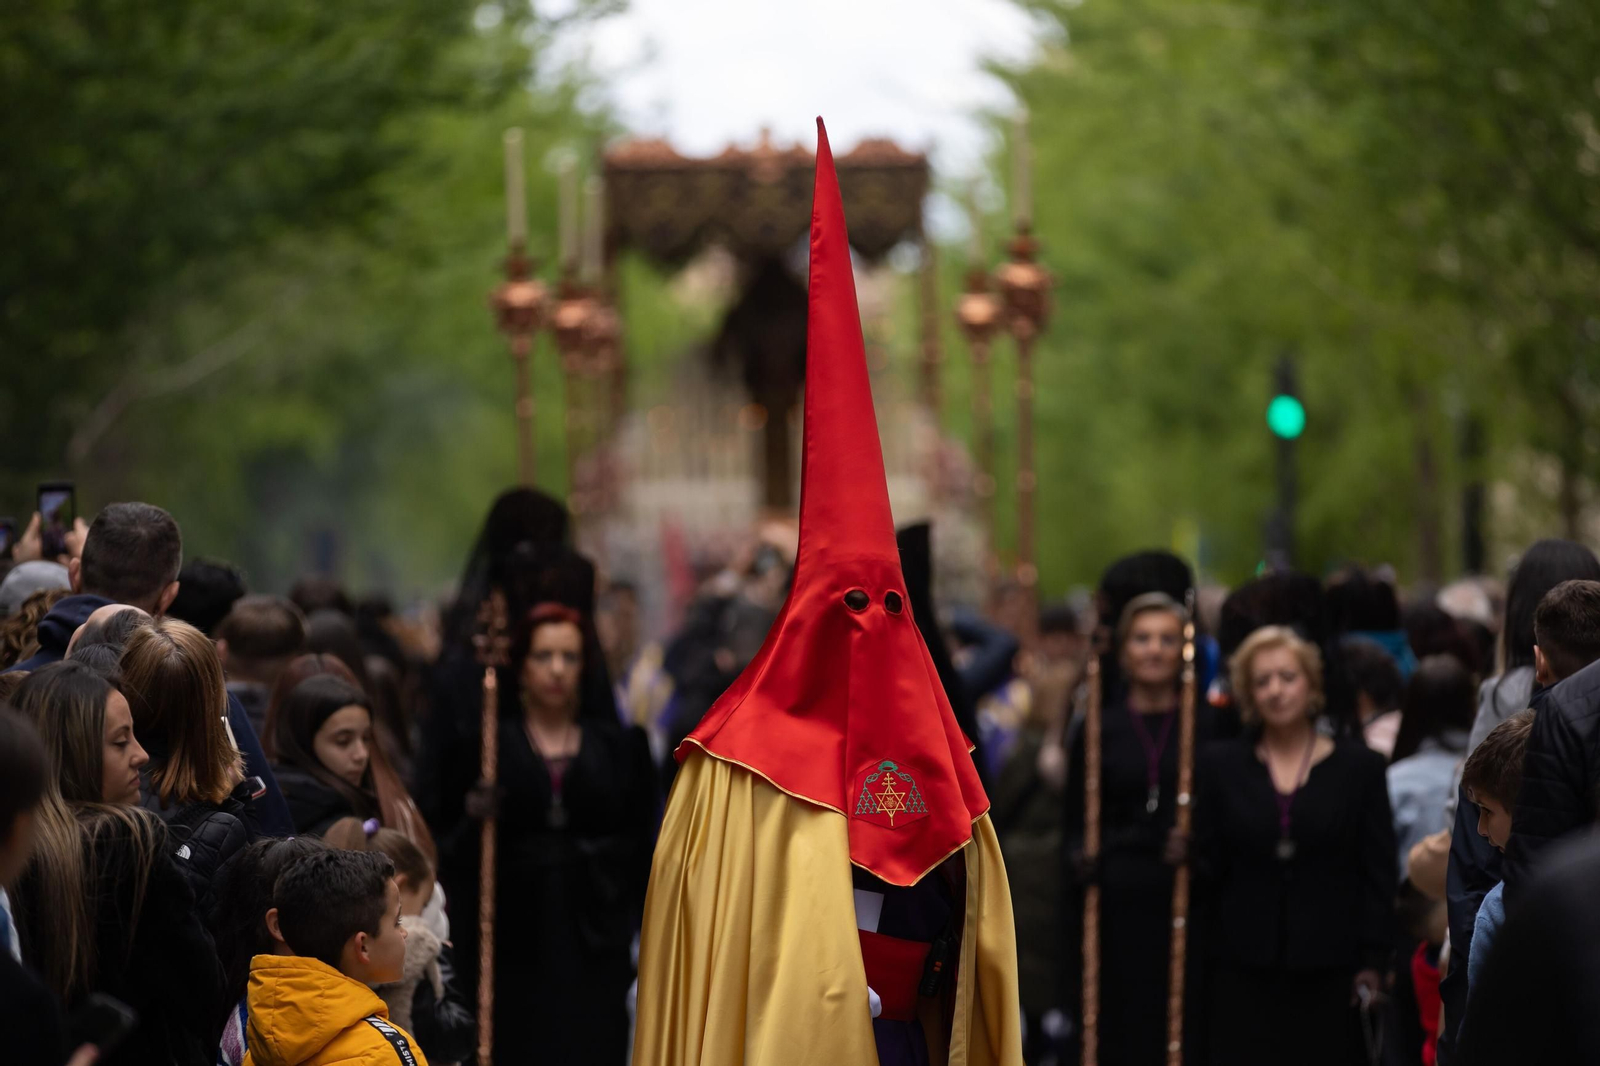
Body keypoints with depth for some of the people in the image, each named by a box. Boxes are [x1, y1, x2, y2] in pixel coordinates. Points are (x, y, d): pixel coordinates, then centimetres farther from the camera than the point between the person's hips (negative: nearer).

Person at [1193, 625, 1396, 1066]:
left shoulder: (1359, 766, 5)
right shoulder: (1222, 765, 9)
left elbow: (1379, 876, 4)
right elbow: (1207, 868, 8)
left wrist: (1371, 964, -3)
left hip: (1329, 976, -1)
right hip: (1243, 971, 1)